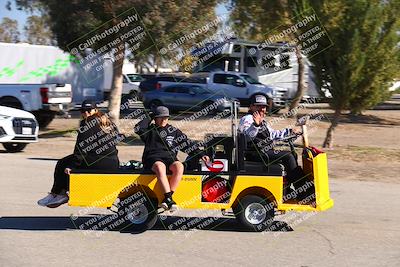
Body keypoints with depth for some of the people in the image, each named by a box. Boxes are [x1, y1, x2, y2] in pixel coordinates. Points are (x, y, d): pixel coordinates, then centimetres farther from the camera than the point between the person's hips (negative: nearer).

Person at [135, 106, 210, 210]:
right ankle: (168, 198, -42)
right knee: (160, 167, -38)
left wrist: (200, 154, 9)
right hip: (153, 158, -2)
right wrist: (149, 118, 9)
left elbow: (187, 143, 17)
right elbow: (138, 128, -2)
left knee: (179, 167, -32)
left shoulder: (174, 131, 20)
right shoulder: (150, 130, 17)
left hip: (169, 158, 2)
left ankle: (167, 198, -30)